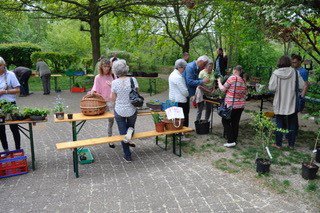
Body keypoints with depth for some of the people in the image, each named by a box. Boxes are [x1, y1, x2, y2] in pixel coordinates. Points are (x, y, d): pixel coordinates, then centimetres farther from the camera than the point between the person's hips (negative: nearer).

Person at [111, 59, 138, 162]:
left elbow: (113, 98, -4)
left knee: (123, 133, 14)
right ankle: (130, 131, -5)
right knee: (130, 126, 31)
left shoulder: (114, 82, -13)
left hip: (119, 111, -1)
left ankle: (128, 156, 20)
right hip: (132, 110, 1)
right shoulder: (133, 79, -12)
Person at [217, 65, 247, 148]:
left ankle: (231, 141, 0)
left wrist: (219, 81, 6)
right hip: (241, 105, 7)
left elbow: (223, 89, -9)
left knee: (226, 122, 4)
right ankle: (235, 140, 22)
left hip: (231, 105, -6)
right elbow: (244, 94, 11)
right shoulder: (243, 81, 8)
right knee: (235, 123, 14)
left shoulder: (232, 78, -12)